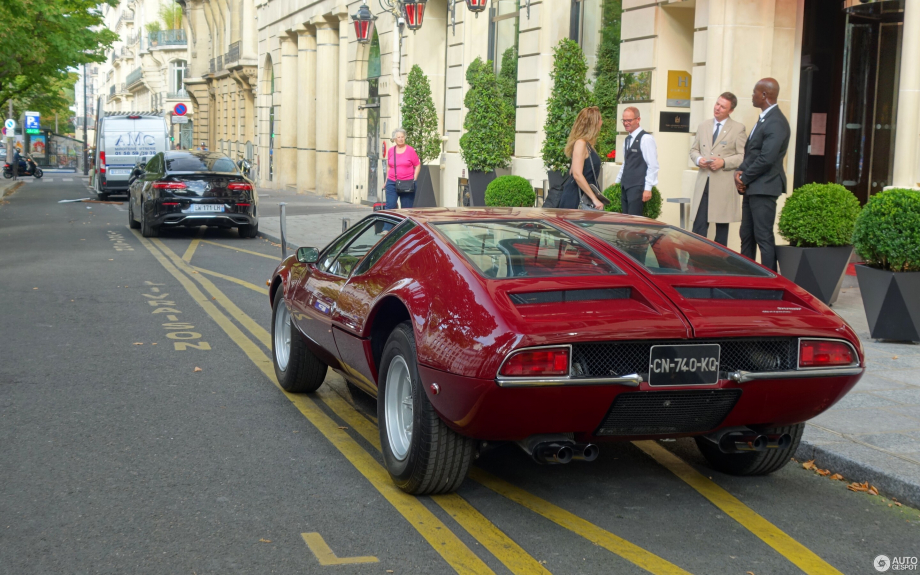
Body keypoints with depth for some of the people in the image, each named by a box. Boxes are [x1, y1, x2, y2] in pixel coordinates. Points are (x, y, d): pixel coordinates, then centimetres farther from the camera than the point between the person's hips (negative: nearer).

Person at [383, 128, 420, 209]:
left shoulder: (410, 150, -1)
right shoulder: (391, 150, 9)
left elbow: (418, 165, 2)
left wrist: (414, 179, -6)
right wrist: (387, 180, 15)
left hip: (407, 184, -2)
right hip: (392, 183, 2)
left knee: (406, 208, 3)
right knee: (390, 207, -5)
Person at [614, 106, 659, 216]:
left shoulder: (646, 139, -10)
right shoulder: (627, 140, 14)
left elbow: (653, 166, -14)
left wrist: (648, 189, -17)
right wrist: (617, 182, 22)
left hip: (637, 188, -8)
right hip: (625, 186, 8)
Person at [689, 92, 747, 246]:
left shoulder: (738, 128, -1)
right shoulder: (703, 126, 14)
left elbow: (743, 156, -5)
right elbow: (693, 149, 18)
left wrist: (724, 162, -18)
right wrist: (698, 159, -3)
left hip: (724, 185, -3)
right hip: (704, 181, 3)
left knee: (722, 225, 5)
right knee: (699, 224, -1)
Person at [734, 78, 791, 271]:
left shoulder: (776, 122, -17)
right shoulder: (763, 119, 16)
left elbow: (766, 159, -22)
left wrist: (744, 178, -12)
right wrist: (740, 172, 2)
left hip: (763, 188, -10)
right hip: (752, 188, 10)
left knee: (764, 237, -8)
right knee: (747, 235, 14)